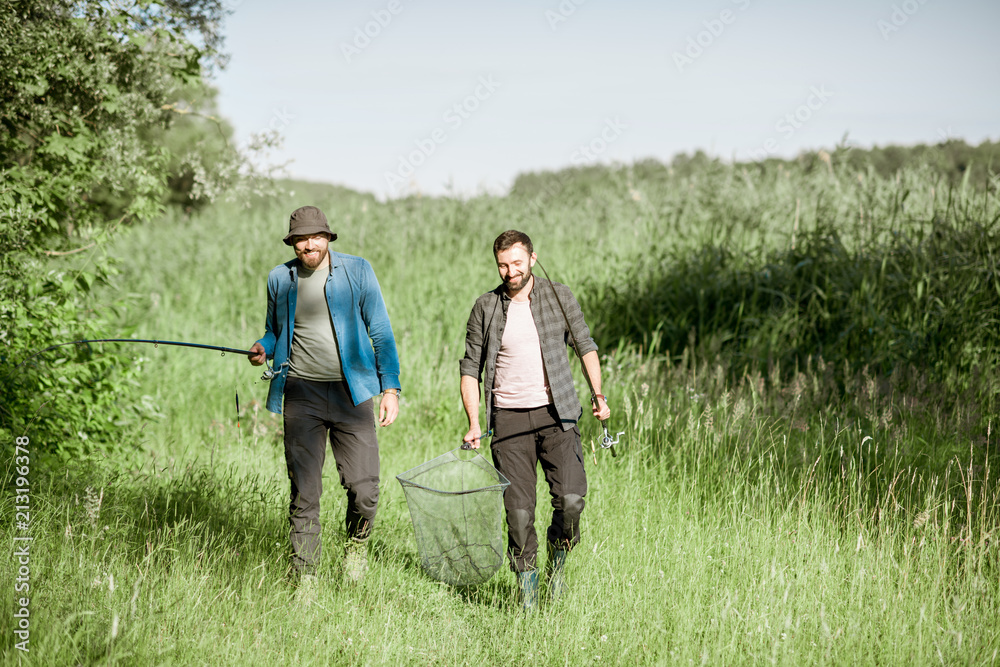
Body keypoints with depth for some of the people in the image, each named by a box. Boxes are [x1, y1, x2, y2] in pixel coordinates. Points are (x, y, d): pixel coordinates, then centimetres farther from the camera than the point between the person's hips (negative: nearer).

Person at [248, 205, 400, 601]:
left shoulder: (357, 271, 2)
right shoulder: (279, 278, 9)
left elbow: (381, 331, 4)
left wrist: (390, 389, -3)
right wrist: (263, 349, -1)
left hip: (351, 392, -1)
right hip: (302, 393, 1)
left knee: (364, 488, -7)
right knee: (304, 494, 0)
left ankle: (358, 543, 25)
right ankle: (305, 580, 11)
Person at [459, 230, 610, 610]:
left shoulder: (558, 297, 3)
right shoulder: (486, 308, 3)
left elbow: (585, 345, 13)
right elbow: (471, 368, 7)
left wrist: (598, 394, 0)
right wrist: (474, 423, -4)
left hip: (556, 412, 0)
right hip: (509, 418, 0)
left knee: (571, 499, -14)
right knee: (518, 510, -5)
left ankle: (559, 555, 15)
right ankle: (527, 585, 11)